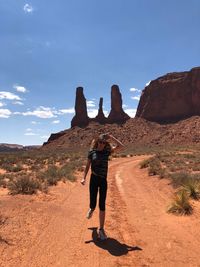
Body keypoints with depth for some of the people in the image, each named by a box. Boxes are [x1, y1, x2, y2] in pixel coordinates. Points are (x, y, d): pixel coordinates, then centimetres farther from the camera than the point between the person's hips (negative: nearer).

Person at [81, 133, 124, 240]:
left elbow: (121, 146, -7)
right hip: (94, 179, -1)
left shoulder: (107, 151, 1)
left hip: (103, 180, 1)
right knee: (93, 204, 4)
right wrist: (84, 178, -6)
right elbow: (87, 166, 3)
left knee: (102, 206, 2)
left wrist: (111, 137, -8)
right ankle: (91, 209, 45)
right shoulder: (92, 152, -2)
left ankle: (101, 230, 16)